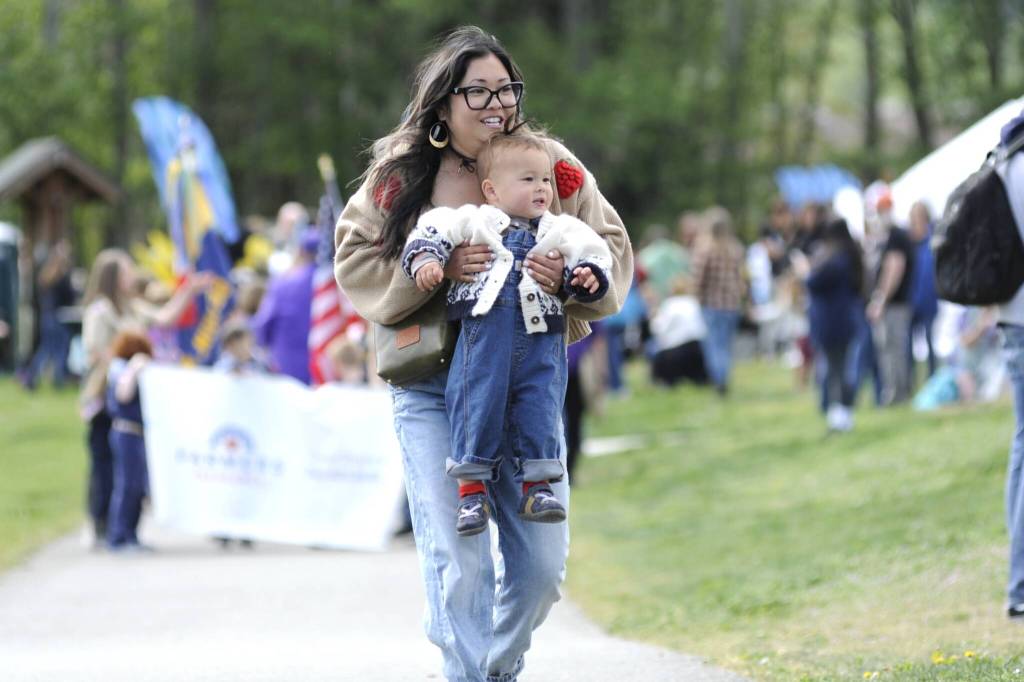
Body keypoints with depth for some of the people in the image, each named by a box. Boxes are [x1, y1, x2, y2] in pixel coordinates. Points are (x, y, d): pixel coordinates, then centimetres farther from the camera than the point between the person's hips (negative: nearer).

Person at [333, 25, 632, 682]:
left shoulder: (552, 164, 1)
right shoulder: (400, 173, -2)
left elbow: (614, 253, 2)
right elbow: (355, 262, -3)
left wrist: (570, 275, -20)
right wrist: (436, 268, -19)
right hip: (431, 387, -2)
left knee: (542, 560, 3)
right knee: (458, 559, -11)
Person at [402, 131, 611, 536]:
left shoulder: (559, 231, 17)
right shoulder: (474, 221, 9)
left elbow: (591, 250, 14)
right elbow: (433, 230, 6)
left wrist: (589, 275, -6)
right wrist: (424, 259, -11)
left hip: (540, 336, 2)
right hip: (484, 331, -2)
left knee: (540, 405, -4)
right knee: (476, 402, -6)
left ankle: (537, 486, 4)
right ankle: (471, 489, 1)